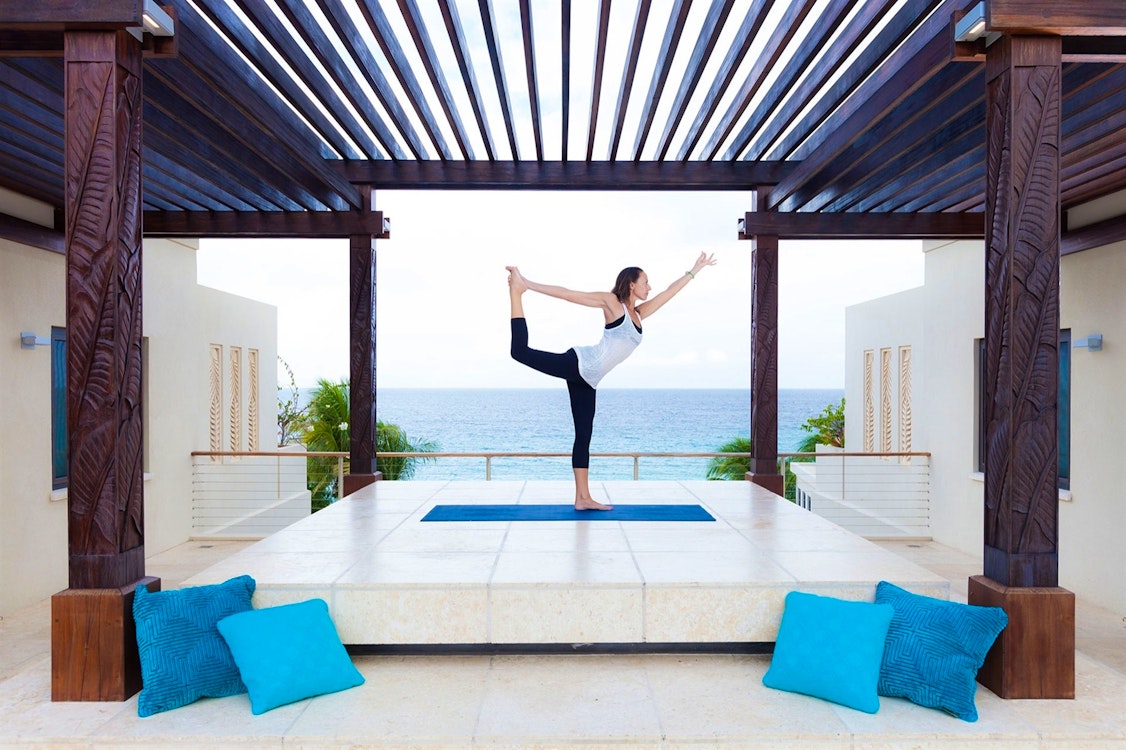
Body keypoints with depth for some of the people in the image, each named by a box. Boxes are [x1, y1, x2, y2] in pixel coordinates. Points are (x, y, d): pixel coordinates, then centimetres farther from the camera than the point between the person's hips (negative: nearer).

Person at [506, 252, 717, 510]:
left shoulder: (638, 313, 19)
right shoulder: (611, 302, 0)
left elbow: (669, 292, 26)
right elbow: (568, 294, -3)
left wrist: (695, 269, 30)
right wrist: (527, 285, -4)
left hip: (586, 378, 7)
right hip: (578, 364, -7)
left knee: (584, 435, 6)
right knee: (522, 351, -22)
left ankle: (583, 498, 8)